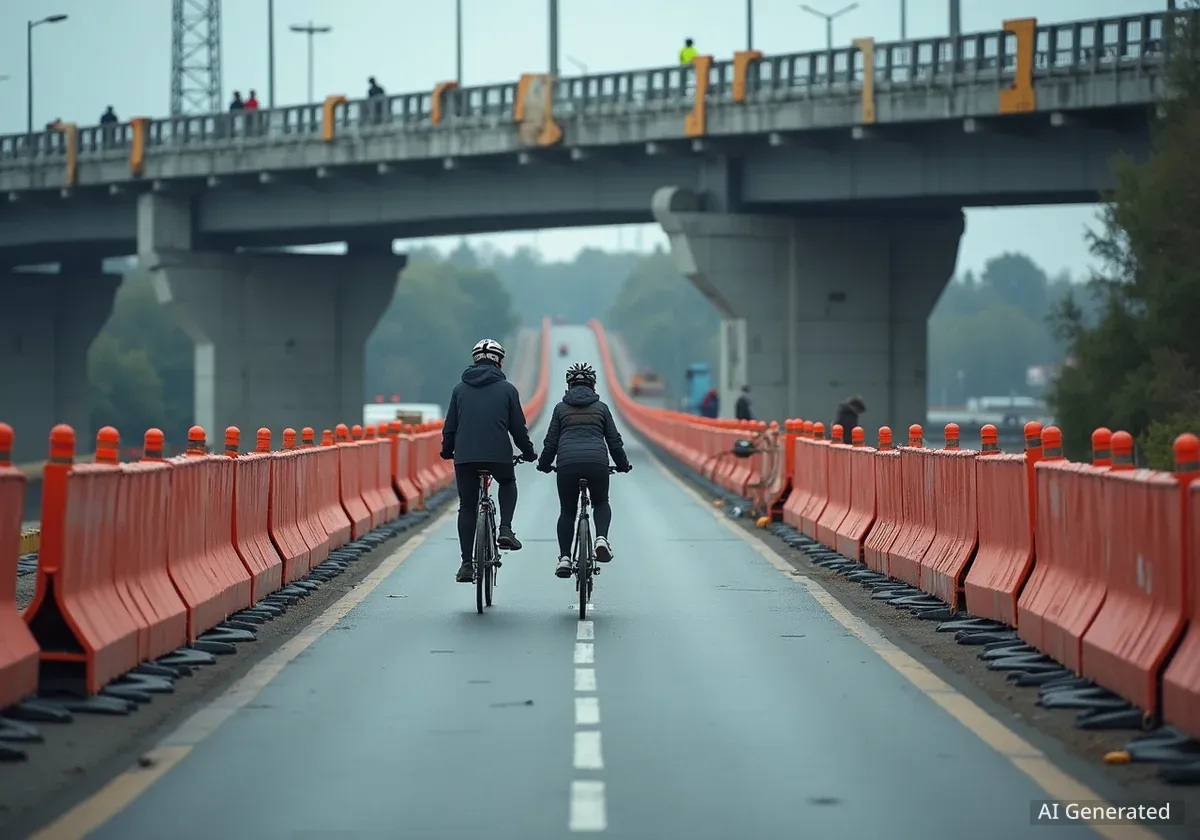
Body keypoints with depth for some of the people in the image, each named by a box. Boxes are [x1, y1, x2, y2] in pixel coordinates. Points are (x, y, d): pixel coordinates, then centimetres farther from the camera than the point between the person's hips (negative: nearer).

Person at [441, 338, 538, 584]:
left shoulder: (460, 389, 9)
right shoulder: (507, 389, 3)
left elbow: (450, 426, 11)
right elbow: (518, 427, 5)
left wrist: (447, 451, 27)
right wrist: (528, 453, 20)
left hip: (464, 457, 1)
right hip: (498, 455, -1)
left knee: (467, 507, 10)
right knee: (508, 483, 29)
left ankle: (466, 564, 6)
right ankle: (505, 529, 8)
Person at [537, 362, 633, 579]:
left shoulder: (561, 408, 15)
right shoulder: (601, 408, 17)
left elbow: (551, 441, 13)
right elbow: (614, 441, 17)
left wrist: (543, 464, 29)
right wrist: (623, 464, 31)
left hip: (567, 463, 0)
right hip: (597, 462, 0)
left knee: (567, 511, 14)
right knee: (601, 503, 22)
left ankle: (564, 558, 2)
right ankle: (602, 538, -6)